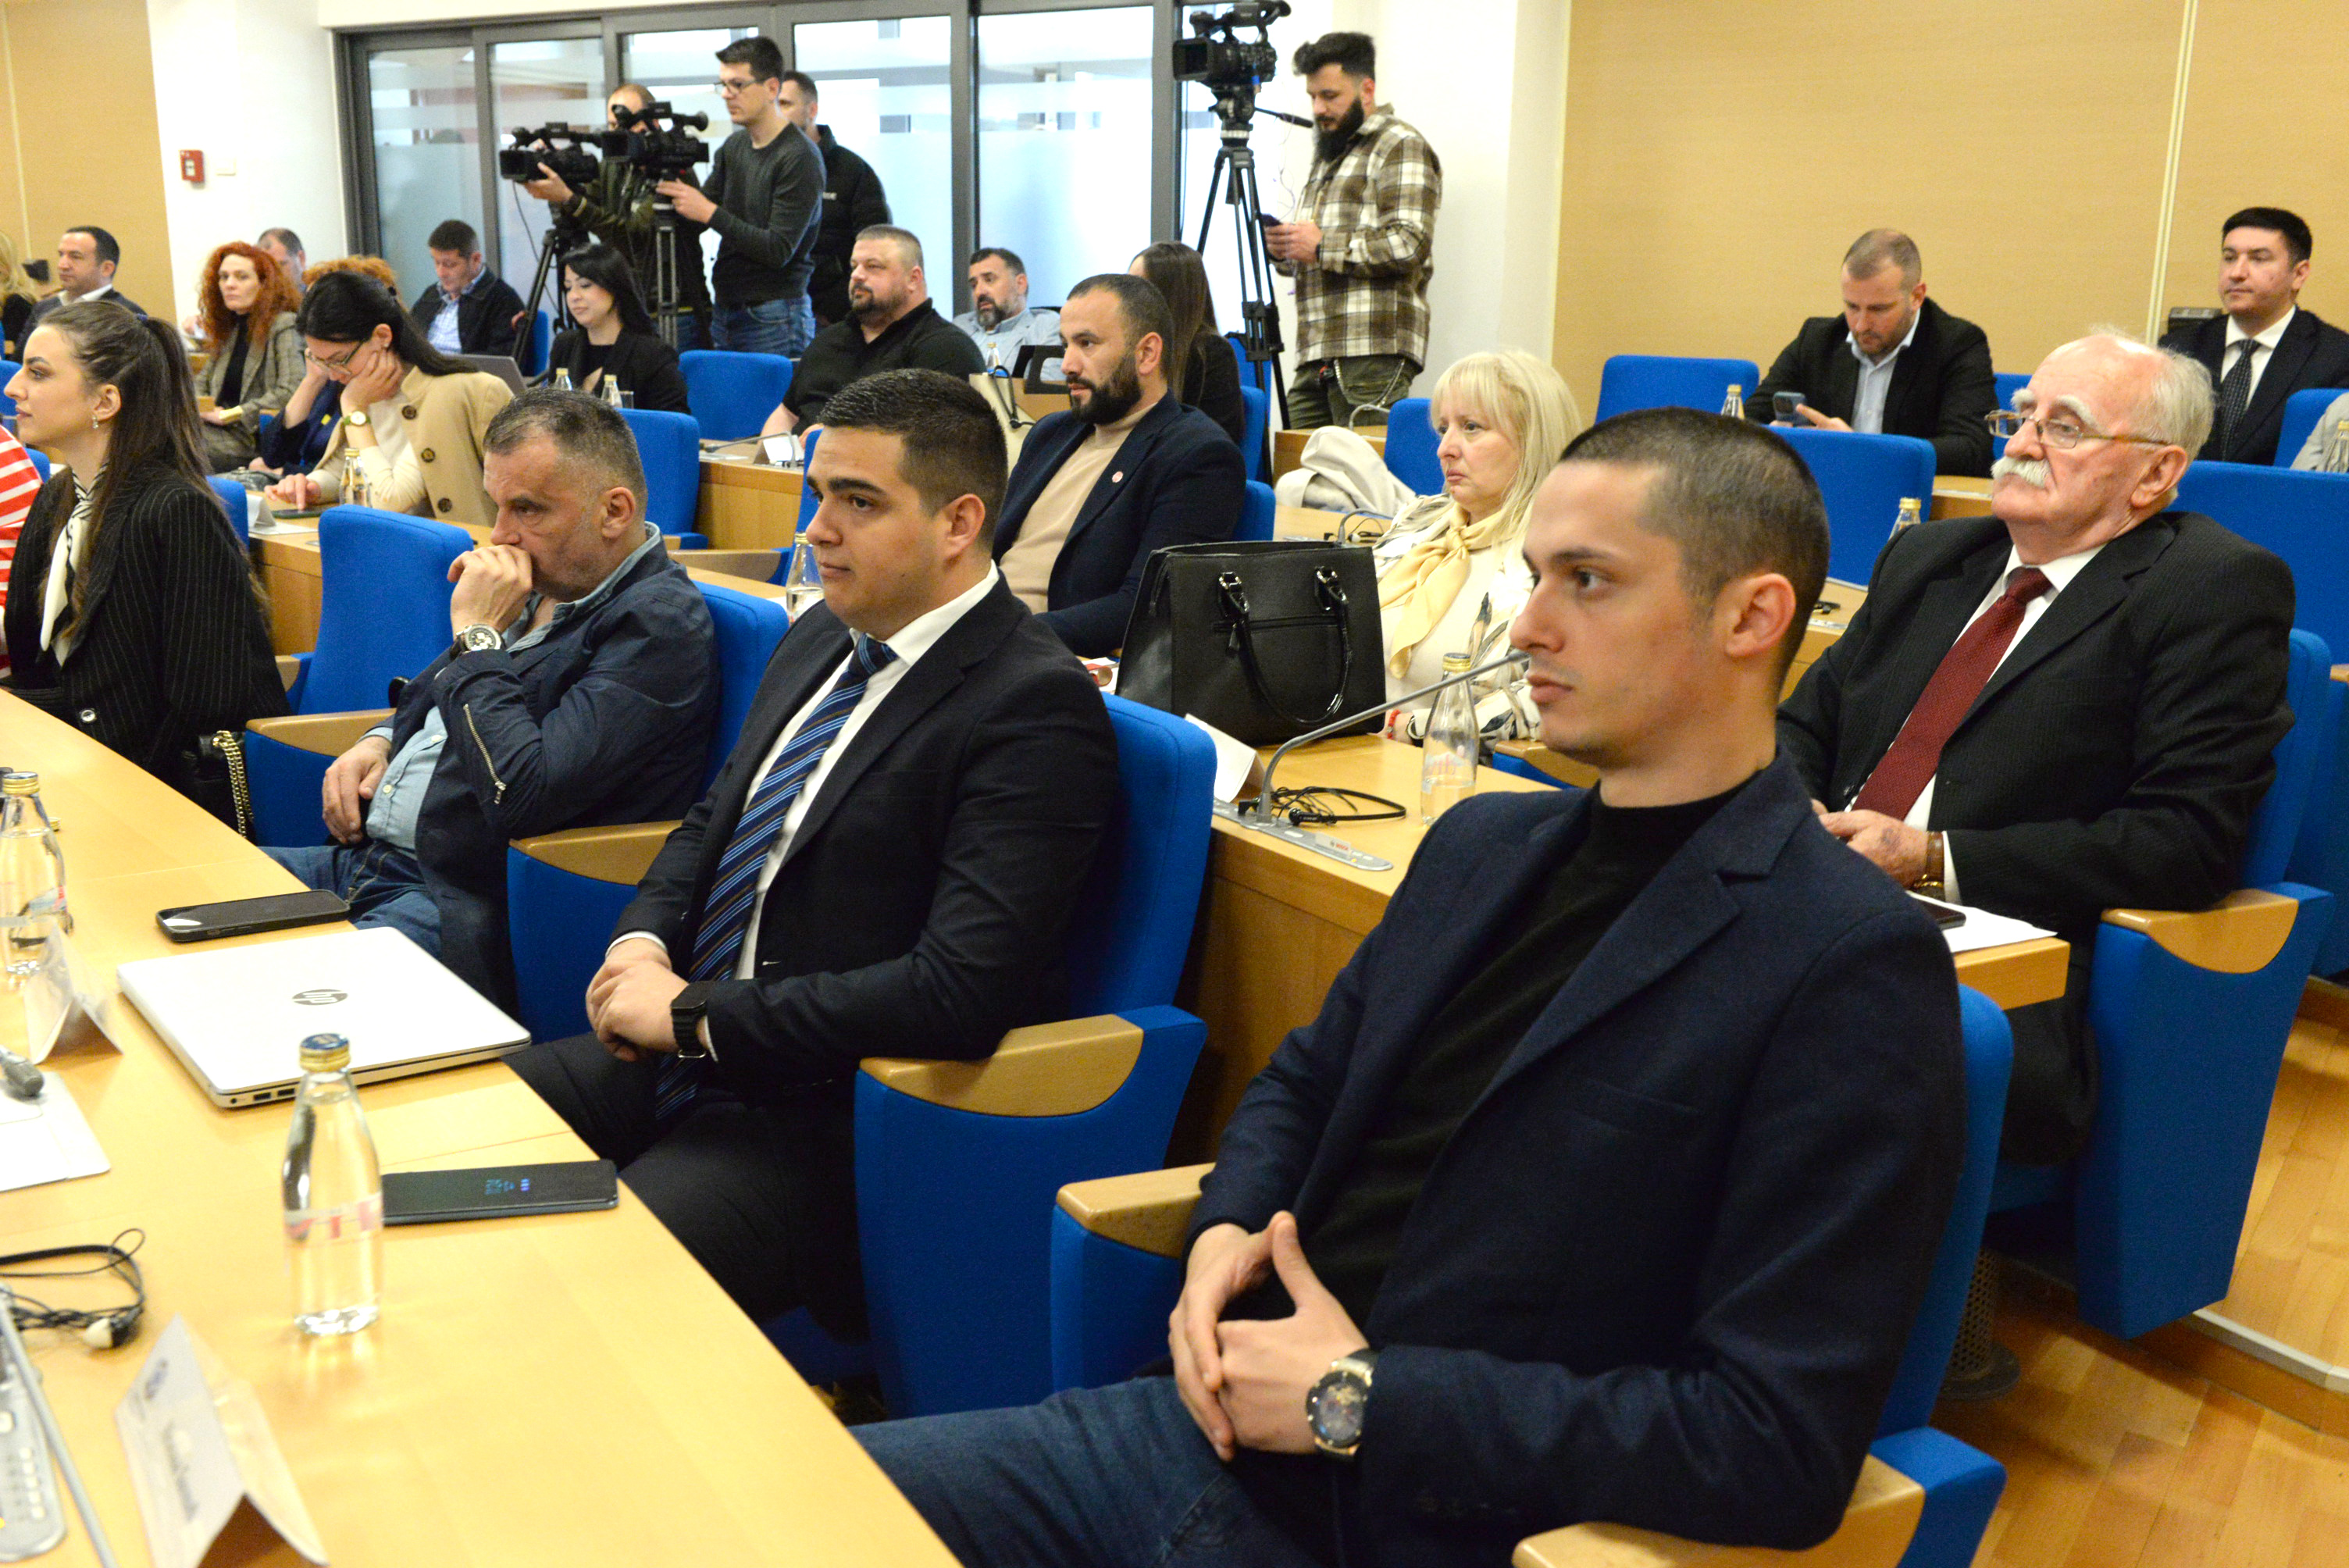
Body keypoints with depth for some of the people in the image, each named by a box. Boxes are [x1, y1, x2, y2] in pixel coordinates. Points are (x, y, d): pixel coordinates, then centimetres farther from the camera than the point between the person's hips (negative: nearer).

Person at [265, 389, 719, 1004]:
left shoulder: (660, 622, -16)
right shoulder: (539, 587, 13)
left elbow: (520, 794, -27)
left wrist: (479, 635, -15)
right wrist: (380, 741, 10)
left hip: (463, 904, -10)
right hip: (367, 855, 10)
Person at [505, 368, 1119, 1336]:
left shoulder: (1036, 708, -17)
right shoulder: (820, 639, 11)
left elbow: (961, 992, -25)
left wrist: (692, 1013, -19)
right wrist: (641, 944, 0)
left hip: (827, 1115, -8)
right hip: (684, 1057, 8)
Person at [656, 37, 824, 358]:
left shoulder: (800, 158, -11)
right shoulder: (733, 147, 13)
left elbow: (779, 250, -17)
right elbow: (696, 217, 12)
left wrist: (710, 212, -19)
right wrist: (672, 187, -7)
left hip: (774, 319, -7)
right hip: (725, 312, 7)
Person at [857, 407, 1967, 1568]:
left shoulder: (1853, 970, -15)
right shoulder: (1482, 843, 9)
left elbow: (1780, 1448, -20)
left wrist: (1363, 1401, -17)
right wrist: (1226, 1230, -1)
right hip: (1228, 1422, 7)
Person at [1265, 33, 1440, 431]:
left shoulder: (1401, 148, -1)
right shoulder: (1328, 154, 27)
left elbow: (1409, 245, -15)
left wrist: (1322, 245, -13)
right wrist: (1284, 247, 9)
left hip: (1373, 355, -8)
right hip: (1315, 357, 8)